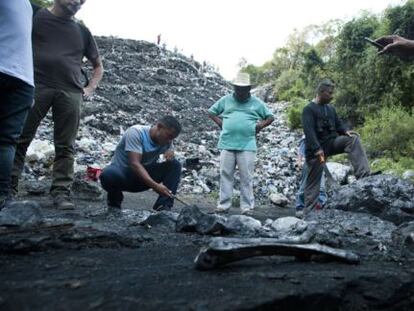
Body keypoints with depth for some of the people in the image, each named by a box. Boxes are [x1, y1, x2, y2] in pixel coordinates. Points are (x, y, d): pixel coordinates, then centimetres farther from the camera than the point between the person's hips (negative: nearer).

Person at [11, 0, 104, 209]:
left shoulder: (82, 32, 20)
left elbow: (98, 65, 28)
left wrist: (90, 88, 14)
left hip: (70, 93, 2)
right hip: (36, 86, -2)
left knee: (65, 147, -3)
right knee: (20, 138, -3)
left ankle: (61, 192, -1)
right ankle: (8, 187, 3)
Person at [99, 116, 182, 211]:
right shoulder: (136, 132, -23)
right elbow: (134, 164, -32)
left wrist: (170, 152, -18)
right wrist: (155, 186, -43)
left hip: (145, 175, 5)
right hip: (122, 172, -5)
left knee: (175, 165, -15)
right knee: (109, 174, -39)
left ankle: (164, 207, -19)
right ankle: (114, 202, -7)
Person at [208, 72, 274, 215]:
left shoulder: (256, 102, 10)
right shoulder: (226, 100, 12)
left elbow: (270, 117, 17)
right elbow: (211, 112, 20)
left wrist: (259, 126, 2)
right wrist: (220, 123, 6)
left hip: (247, 145, -1)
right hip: (227, 144, 1)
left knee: (246, 177, -1)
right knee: (225, 174, 2)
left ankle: (247, 206, 6)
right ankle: (223, 204, 9)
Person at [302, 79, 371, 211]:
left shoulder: (331, 108, 12)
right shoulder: (309, 109, -9)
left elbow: (338, 124, 15)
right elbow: (309, 131, -21)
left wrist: (346, 131, -9)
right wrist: (317, 149, -32)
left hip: (331, 142, 5)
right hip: (315, 149, -5)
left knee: (353, 139, -20)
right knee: (313, 181, -1)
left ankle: (363, 175, -28)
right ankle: (309, 209, 10)